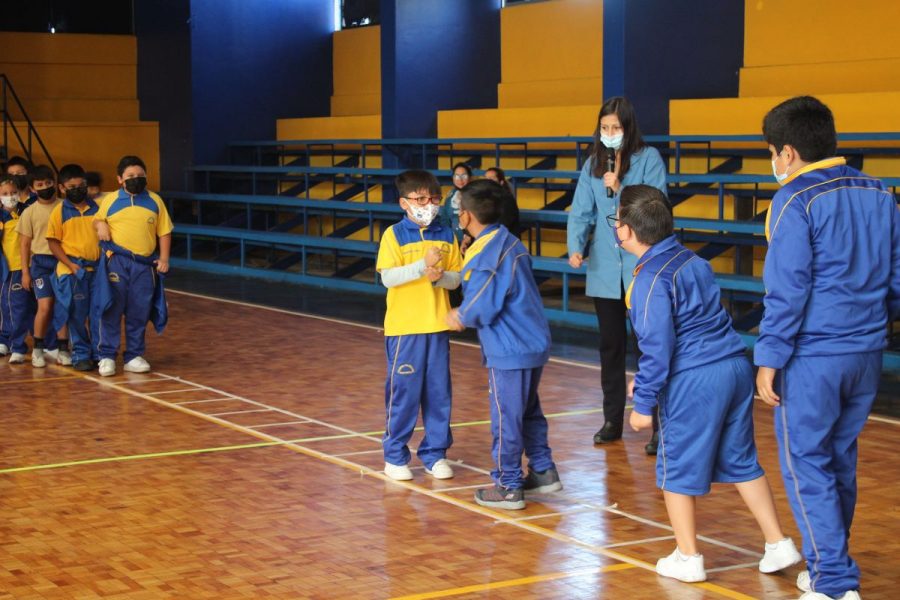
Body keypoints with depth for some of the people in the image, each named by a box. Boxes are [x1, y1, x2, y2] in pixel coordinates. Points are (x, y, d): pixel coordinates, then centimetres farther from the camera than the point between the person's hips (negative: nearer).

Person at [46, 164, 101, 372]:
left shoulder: (96, 208, 7)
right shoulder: (59, 212, -1)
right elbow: (53, 243, -2)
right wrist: (71, 265, -11)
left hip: (97, 268, 2)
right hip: (72, 271, -2)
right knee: (77, 315, 3)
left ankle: (99, 353, 15)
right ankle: (80, 354, 13)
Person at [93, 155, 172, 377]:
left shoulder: (155, 201, 8)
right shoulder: (110, 200, 6)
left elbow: (164, 232, 9)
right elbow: (97, 218, 17)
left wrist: (164, 258, 1)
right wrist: (100, 225, -6)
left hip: (145, 264, 2)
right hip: (117, 261, -1)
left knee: (139, 313, 7)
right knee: (111, 310, -2)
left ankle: (134, 356, 17)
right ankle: (107, 356, 6)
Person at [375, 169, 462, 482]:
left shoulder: (446, 235, 6)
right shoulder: (394, 234, -5)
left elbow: (456, 279, 6)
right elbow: (387, 277, -14)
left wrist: (440, 276, -15)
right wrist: (423, 265, -23)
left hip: (438, 326, 4)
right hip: (403, 327, -4)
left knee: (438, 392, 8)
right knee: (403, 391, 2)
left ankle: (435, 453, 20)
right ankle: (395, 456, 14)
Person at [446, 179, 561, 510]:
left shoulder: (485, 255, -18)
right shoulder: (510, 243, 11)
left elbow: (482, 307, -19)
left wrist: (460, 316, 2)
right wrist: (465, 314, 11)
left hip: (510, 351, -9)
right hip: (535, 343, 10)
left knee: (506, 418, 1)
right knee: (529, 412, 21)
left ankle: (508, 487, 8)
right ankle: (543, 471, 29)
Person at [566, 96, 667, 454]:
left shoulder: (648, 158, -4)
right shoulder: (593, 165, 7)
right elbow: (581, 212, 0)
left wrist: (620, 190, -19)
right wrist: (575, 247, -15)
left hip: (643, 267, -4)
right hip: (605, 269, 4)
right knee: (611, 345, 12)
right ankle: (612, 420, 22)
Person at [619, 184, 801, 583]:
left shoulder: (650, 280, -13)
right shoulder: (693, 261, 12)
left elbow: (657, 348, -15)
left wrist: (643, 403, -8)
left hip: (693, 381, -8)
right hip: (736, 367, 8)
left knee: (676, 469, 8)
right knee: (741, 462, 18)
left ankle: (687, 558, 16)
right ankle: (778, 545, 20)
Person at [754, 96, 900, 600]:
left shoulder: (797, 202, -12)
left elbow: (787, 290, -14)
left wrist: (769, 358, -9)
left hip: (812, 357, -7)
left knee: (806, 464, 0)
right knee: (841, 460, 17)